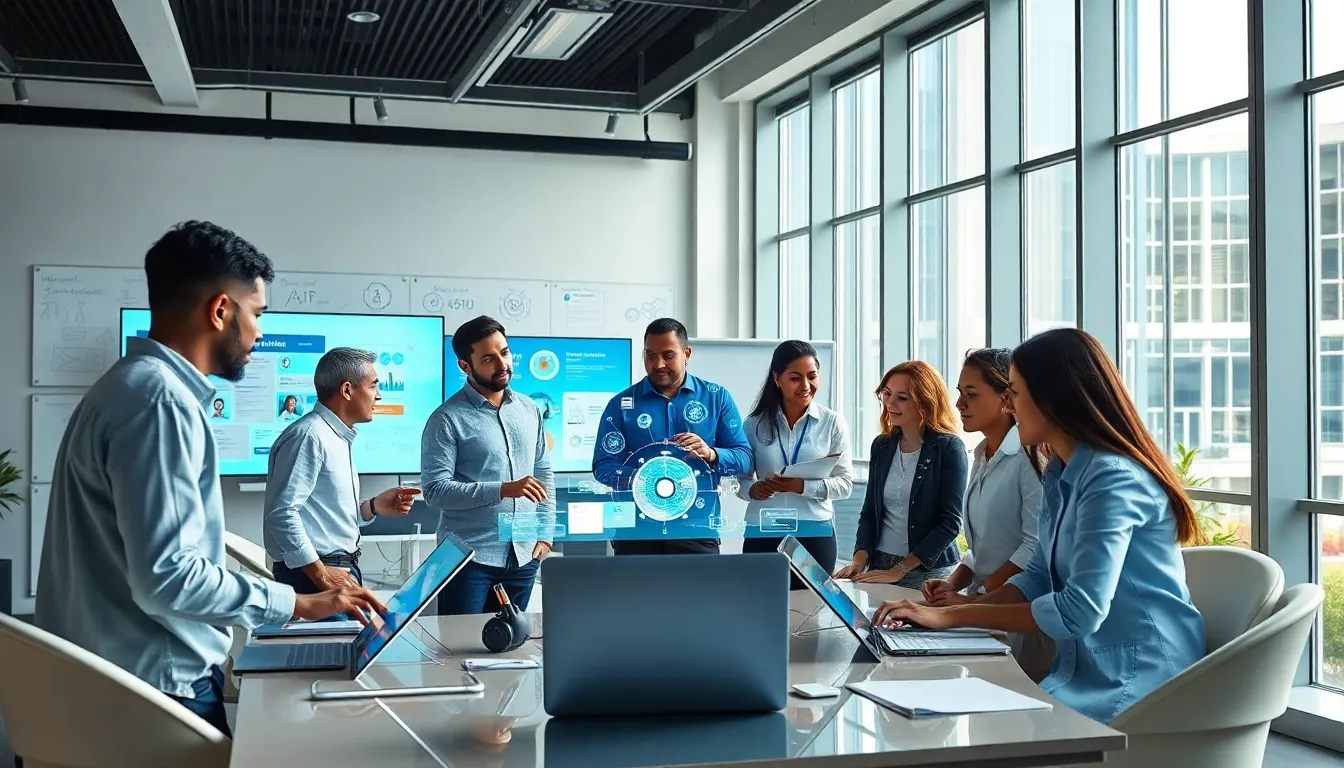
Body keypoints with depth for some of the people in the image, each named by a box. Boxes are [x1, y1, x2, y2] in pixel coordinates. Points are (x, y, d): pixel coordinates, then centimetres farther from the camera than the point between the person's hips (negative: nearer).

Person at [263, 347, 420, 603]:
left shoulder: (337, 438, 17)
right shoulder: (309, 436, -14)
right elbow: (282, 513, -22)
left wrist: (373, 507, 7)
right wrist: (320, 573, -21)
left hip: (341, 569, 10)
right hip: (312, 574, -10)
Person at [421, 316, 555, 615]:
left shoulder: (530, 410, 10)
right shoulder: (448, 419, -8)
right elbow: (434, 489, -15)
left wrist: (545, 534, 6)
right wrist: (504, 489, -22)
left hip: (523, 557, 5)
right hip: (469, 558, -5)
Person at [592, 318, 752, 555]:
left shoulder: (717, 398, 7)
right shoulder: (622, 404, 5)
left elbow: (744, 458, 4)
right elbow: (603, 467, 0)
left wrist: (711, 454, -17)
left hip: (697, 531, 0)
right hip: (636, 531, 0)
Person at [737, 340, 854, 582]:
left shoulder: (832, 422, 0)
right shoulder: (755, 424, 4)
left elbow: (845, 483, -2)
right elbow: (741, 477, 10)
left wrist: (802, 486, -17)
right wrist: (753, 489, -13)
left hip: (815, 534, -1)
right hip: (762, 535, 1)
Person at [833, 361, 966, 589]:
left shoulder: (949, 448, -9)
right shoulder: (882, 446, 7)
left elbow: (951, 522, -13)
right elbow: (869, 512, 11)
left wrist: (899, 570, -18)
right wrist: (860, 559, -6)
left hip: (928, 571, -5)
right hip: (878, 564, 5)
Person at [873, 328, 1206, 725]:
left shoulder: (1113, 478, -20)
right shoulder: (1061, 476, 10)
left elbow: (1080, 610, -25)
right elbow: (1040, 577, 15)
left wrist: (955, 616, -20)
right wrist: (959, 606, -3)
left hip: (1138, 674, -8)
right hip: (1088, 665, 8)